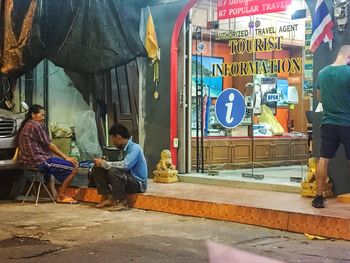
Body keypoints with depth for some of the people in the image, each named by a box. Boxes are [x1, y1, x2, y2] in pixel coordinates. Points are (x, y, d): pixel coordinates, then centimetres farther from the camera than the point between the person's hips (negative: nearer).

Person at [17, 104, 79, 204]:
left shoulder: (25, 125, 17)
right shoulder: (36, 125, -12)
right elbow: (49, 145, -13)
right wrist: (66, 157, -9)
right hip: (38, 161, -11)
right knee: (74, 167, -12)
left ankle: (54, 194, 31)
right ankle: (61, 196, 0)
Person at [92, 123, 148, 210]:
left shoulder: (135, 148, -19)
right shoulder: (123, 148, 7)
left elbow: (125, 165, -33)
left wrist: (104, 163, -24)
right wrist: (104, 163, 1)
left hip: (138, 183, -8)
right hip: (127, 179, 8)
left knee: (113, 171, -35)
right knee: (97, 169, 0)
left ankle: (122, 202, -21)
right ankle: (109, 198, -2)